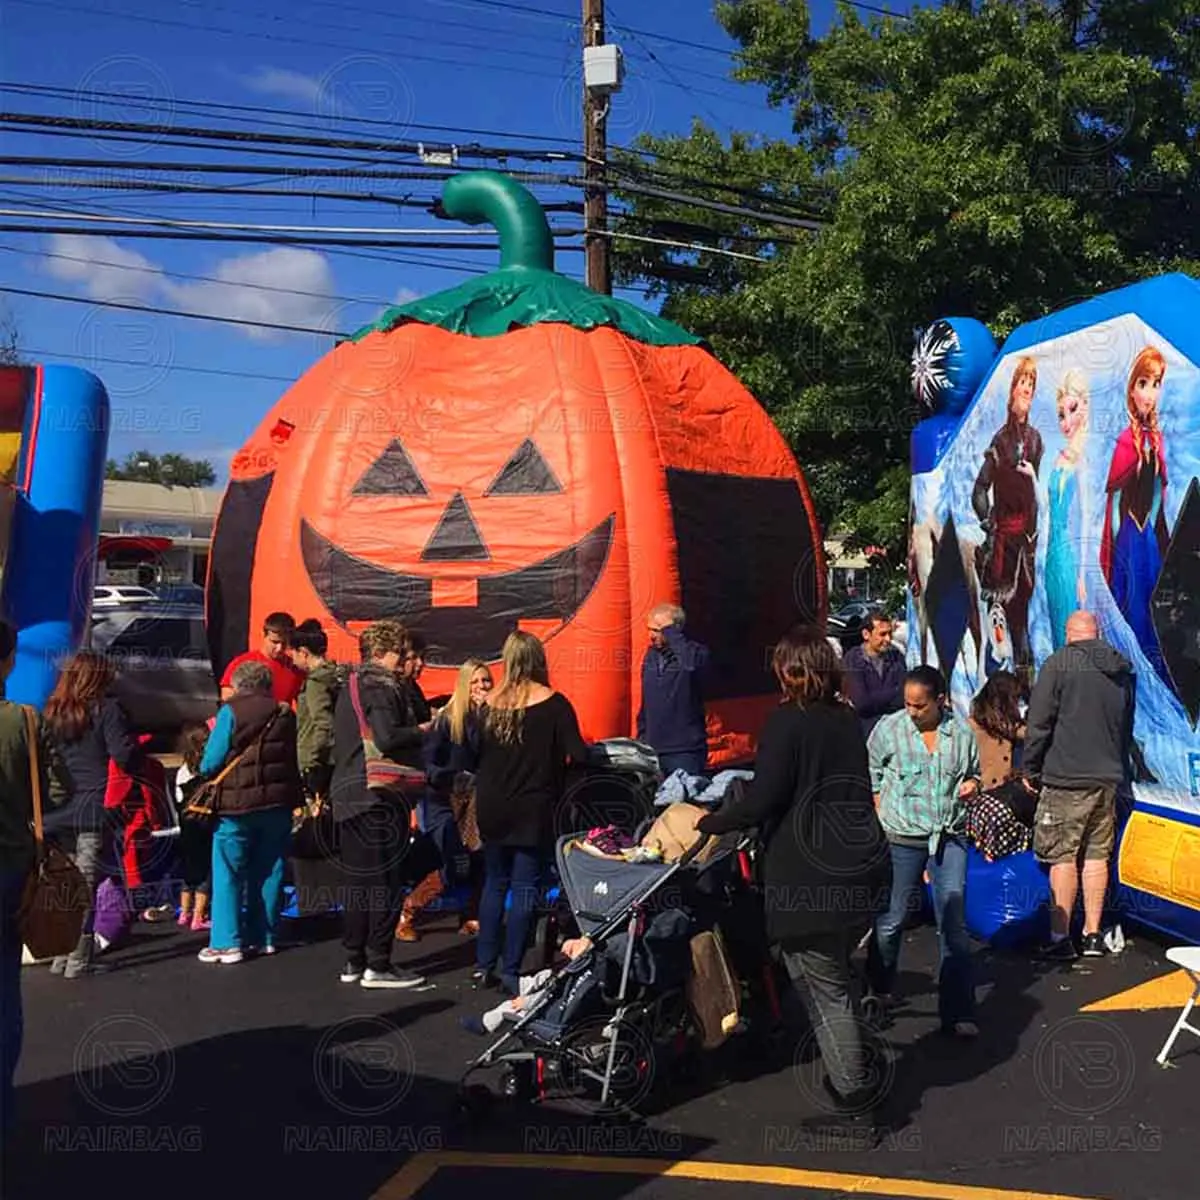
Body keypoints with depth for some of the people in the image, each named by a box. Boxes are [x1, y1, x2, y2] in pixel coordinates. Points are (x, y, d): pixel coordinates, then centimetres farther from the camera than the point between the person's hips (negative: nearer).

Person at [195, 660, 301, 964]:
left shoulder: (231, 712, -6)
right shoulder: (285, 714, 8)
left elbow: (211, 761, -7)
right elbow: (295, 759, 10)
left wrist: (205, 773, 12)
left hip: (238, 804, -4)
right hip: (278, 803, 5)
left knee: (227, 875, 3)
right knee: (269, 873, 12)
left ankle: (227, 943, 1)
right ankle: (265, 937, 18)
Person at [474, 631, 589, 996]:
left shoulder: (490, 703, 0)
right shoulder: (553, 703, -10)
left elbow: (473, 754, 5)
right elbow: (578, 753, -15)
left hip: (492, 807, 4)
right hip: (533, 809, -4)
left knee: (494, 881, 17)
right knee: (524, 887, 4)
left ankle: (484, 965, 19)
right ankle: (510, 971, 6)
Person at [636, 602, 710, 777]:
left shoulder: (697, 652, -9)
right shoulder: (651, 654, 9)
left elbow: (691, 664, -36)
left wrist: (670, 631, -25)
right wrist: (641, 736, 16)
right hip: (652, 749, 6)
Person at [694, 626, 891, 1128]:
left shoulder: (787, 721, -13)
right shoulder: (848, 720, 9)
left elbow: (761, 801, -17)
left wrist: (709, 822, -1)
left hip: (810, 881, -7)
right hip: (864, 873, 8)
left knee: (825, 990, 5)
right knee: (838, 974, 24)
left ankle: (855, 1094, 11)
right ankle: (857, 1069, 33)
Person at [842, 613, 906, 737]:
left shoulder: (896, 657, 6)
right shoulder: (852, 660, -7)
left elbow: (906, 694, -3)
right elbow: (862, 704, -15)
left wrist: (875, 704, -16)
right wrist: (895, 692, -4)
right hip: (867, 727, -4)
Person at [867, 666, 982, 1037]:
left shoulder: (962, 733, 2)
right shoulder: (888, 729, -4)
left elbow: (973, 774, 19)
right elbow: (871, 780, 5)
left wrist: (971, 785, -4)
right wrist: (881, 825, -1)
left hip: (949, 838, 1)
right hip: (901, 839, -1)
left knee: (954, 924, -1)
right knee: (891, 919, 9)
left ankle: (957, 1012, 6)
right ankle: (878, 988, 33)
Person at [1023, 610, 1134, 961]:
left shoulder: (1058, 664, -9)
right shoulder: (1122, 669, 11)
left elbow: (1039, 723, -10)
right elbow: (1127, 726, 21)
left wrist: (1031, 769, 0)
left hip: (1066, 777, -6)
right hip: (1108, 777, 6)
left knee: (1063, 857, -3)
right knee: (1097, 856, 11)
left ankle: (1060, 938, -1)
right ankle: (1093, 935, 16)